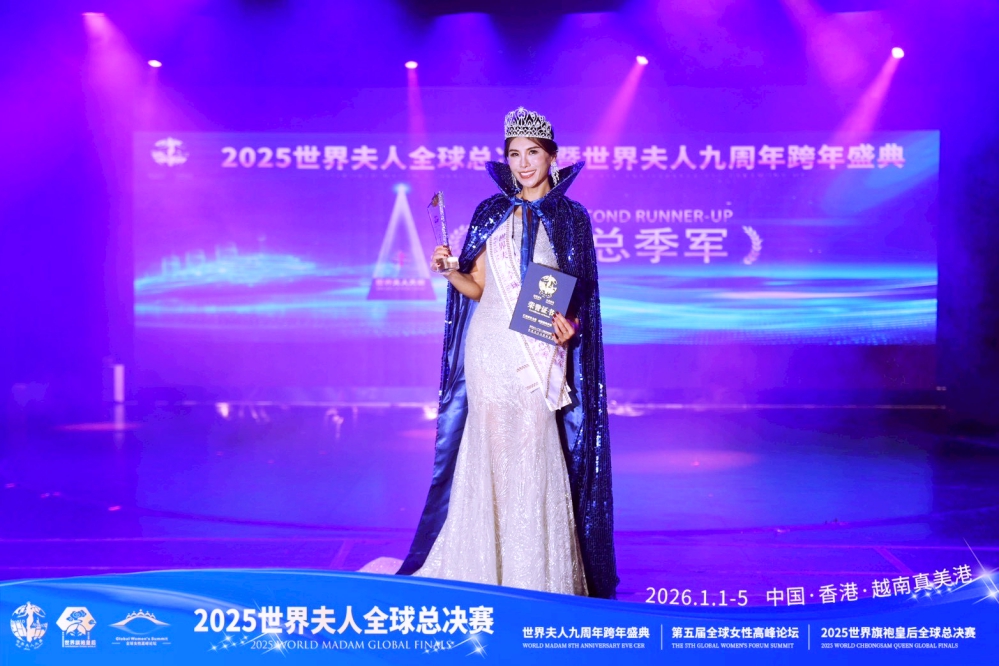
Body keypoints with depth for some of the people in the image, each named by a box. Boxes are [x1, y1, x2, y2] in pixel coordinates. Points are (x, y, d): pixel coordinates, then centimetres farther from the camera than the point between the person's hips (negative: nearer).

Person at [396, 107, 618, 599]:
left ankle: (540, 572, 12)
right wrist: (449, 270, -10)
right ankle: (487, 567, 17)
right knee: (491, 449, 4)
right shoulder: (491, 213, 9)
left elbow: (578, 293, 5)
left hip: (541, 352, -1)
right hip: (491, 348, 2)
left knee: (535, 452, -1)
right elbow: (476, 287, 9)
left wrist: (569, 325, -14)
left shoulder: (570, 218, 5)